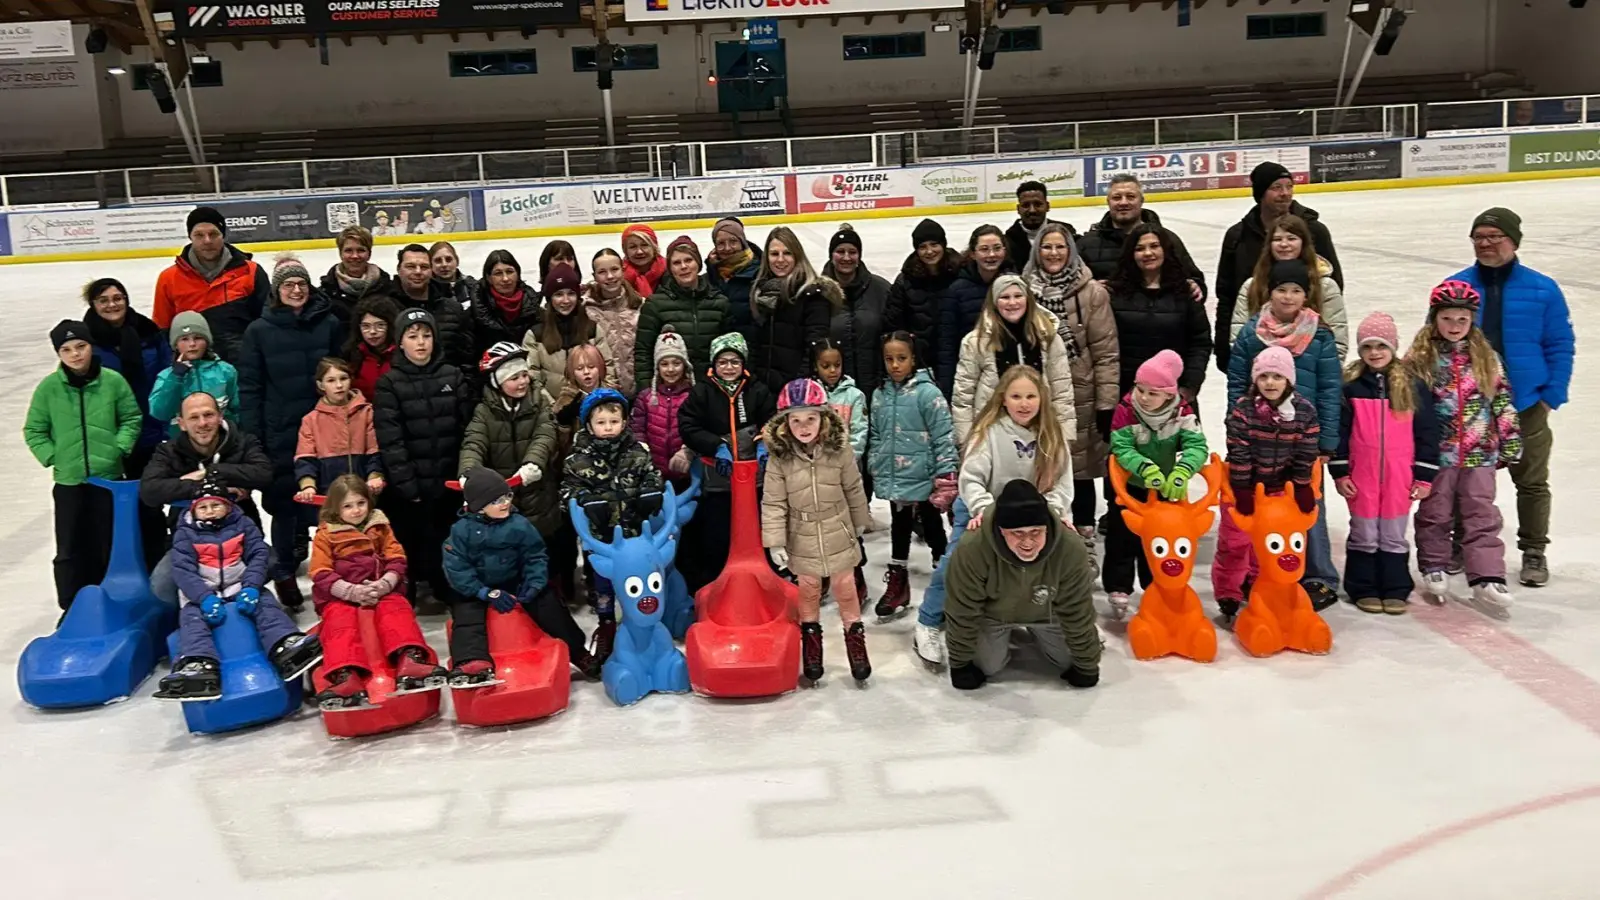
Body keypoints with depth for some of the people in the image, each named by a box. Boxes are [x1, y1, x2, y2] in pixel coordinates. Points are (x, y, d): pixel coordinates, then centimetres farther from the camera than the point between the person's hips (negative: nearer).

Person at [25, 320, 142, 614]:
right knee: (69, 549, 5)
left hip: (109, 478, 0)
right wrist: (51, 457, -6)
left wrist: (119, 448, -7)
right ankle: (72, 609, 15)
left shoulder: (113, 381, -6)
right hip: (68, 481, 0)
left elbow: (132, 419, 4)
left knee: (108, 546, 10)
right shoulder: (48, 387, -5)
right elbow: (34, 430, 4)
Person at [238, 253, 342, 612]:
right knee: (284, 500, 3)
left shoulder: (330, 324, 2)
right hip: (280, 431, -1)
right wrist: (251, 437, -4)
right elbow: (249, 386, 1)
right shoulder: (260, 330, 0)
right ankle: (283, 572, 20)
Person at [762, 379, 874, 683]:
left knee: (846, 589, 10)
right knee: (808, 592, 15)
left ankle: (855, 636, 25)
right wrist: (775, 541, -14)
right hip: (803, 540, 0)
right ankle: (811, 637, 32)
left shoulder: (839, 450, -12)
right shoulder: (779, 457, -15)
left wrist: (860, 522, 11)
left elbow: (854, 489, 1)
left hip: (838, 535, 0)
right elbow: (773, 502, -12)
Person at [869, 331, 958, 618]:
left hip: (924, 480, -5)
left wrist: (946, 476, -17)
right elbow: (875, 438, 13)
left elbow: (944, 436, -13)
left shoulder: (927, 392, -12)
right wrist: (875, 471, 9)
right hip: (894, 480, 5)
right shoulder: (879, 395, 4)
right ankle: (897, 585, 29)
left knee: (933, 530, 9)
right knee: (899, 530, 17)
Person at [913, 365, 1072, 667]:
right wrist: (984, 509, -39)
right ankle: (928, 625, 4)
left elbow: (1061, 481, -9)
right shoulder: (990, 430, -21)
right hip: (981, 511, -3)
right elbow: (970, 478, -24)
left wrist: (1052, 510, -26)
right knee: (954, 563, -13)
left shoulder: (1052, 435, -10)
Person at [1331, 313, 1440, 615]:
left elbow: (1427, 433, 3)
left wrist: (1424, 476, 1)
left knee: (1394, 536, 8)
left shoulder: (1413, 386, 1)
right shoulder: (1350, 385, 0)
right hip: (1361, 475, 0)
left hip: (1400, 475, 1)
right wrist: (1339, 473, -2)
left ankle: (1395, 590, 18)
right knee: (1364, 535, 6)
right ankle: (1364, 589, 17)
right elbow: (1339, 431, 1)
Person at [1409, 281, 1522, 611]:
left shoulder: (1487, 359, 6)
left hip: (1479, 454, 2)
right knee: (1434, 515, 8)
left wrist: (1509, 445, 6)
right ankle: (1434, 570, 22)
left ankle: (1486, 579, 2)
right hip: (1436, 452, -2)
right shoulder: (1420, 360, -2)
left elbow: (1503, 402, 9)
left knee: (1482, 516, 1)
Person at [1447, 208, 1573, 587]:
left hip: (1525, 406, -1)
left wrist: (1551, 396, -9)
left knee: (1532, 483, 12)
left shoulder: (1543, 290, -7)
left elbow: (1561, 346, -3)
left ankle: (1533, 552, 27)